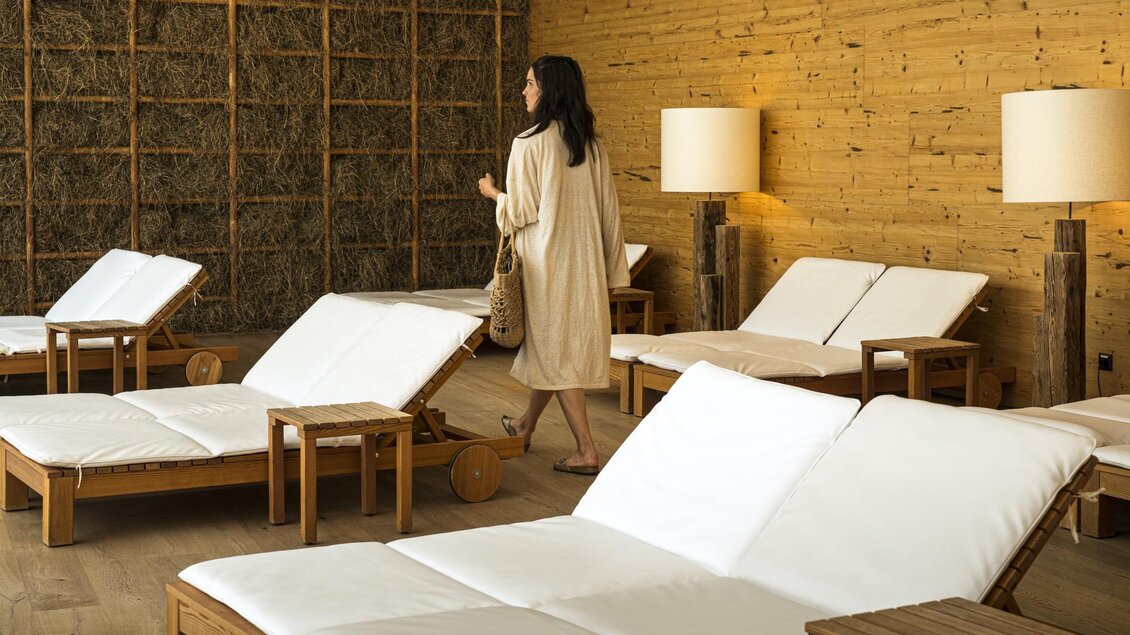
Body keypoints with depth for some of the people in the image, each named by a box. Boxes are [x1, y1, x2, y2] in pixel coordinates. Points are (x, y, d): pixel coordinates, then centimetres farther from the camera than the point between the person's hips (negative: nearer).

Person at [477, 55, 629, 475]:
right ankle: (525, 426, 38)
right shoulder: (591, 144, 4)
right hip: (584, 262, 7)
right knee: (553, 343, 19)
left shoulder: (529, 144, -15)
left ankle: (586, 451, -4)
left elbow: (521, 212, -12)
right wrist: (611, 270, 12)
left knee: (555, 350, 0)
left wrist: (492, 193, 9)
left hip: (547, 261, -6)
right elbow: (609, 210, 6)